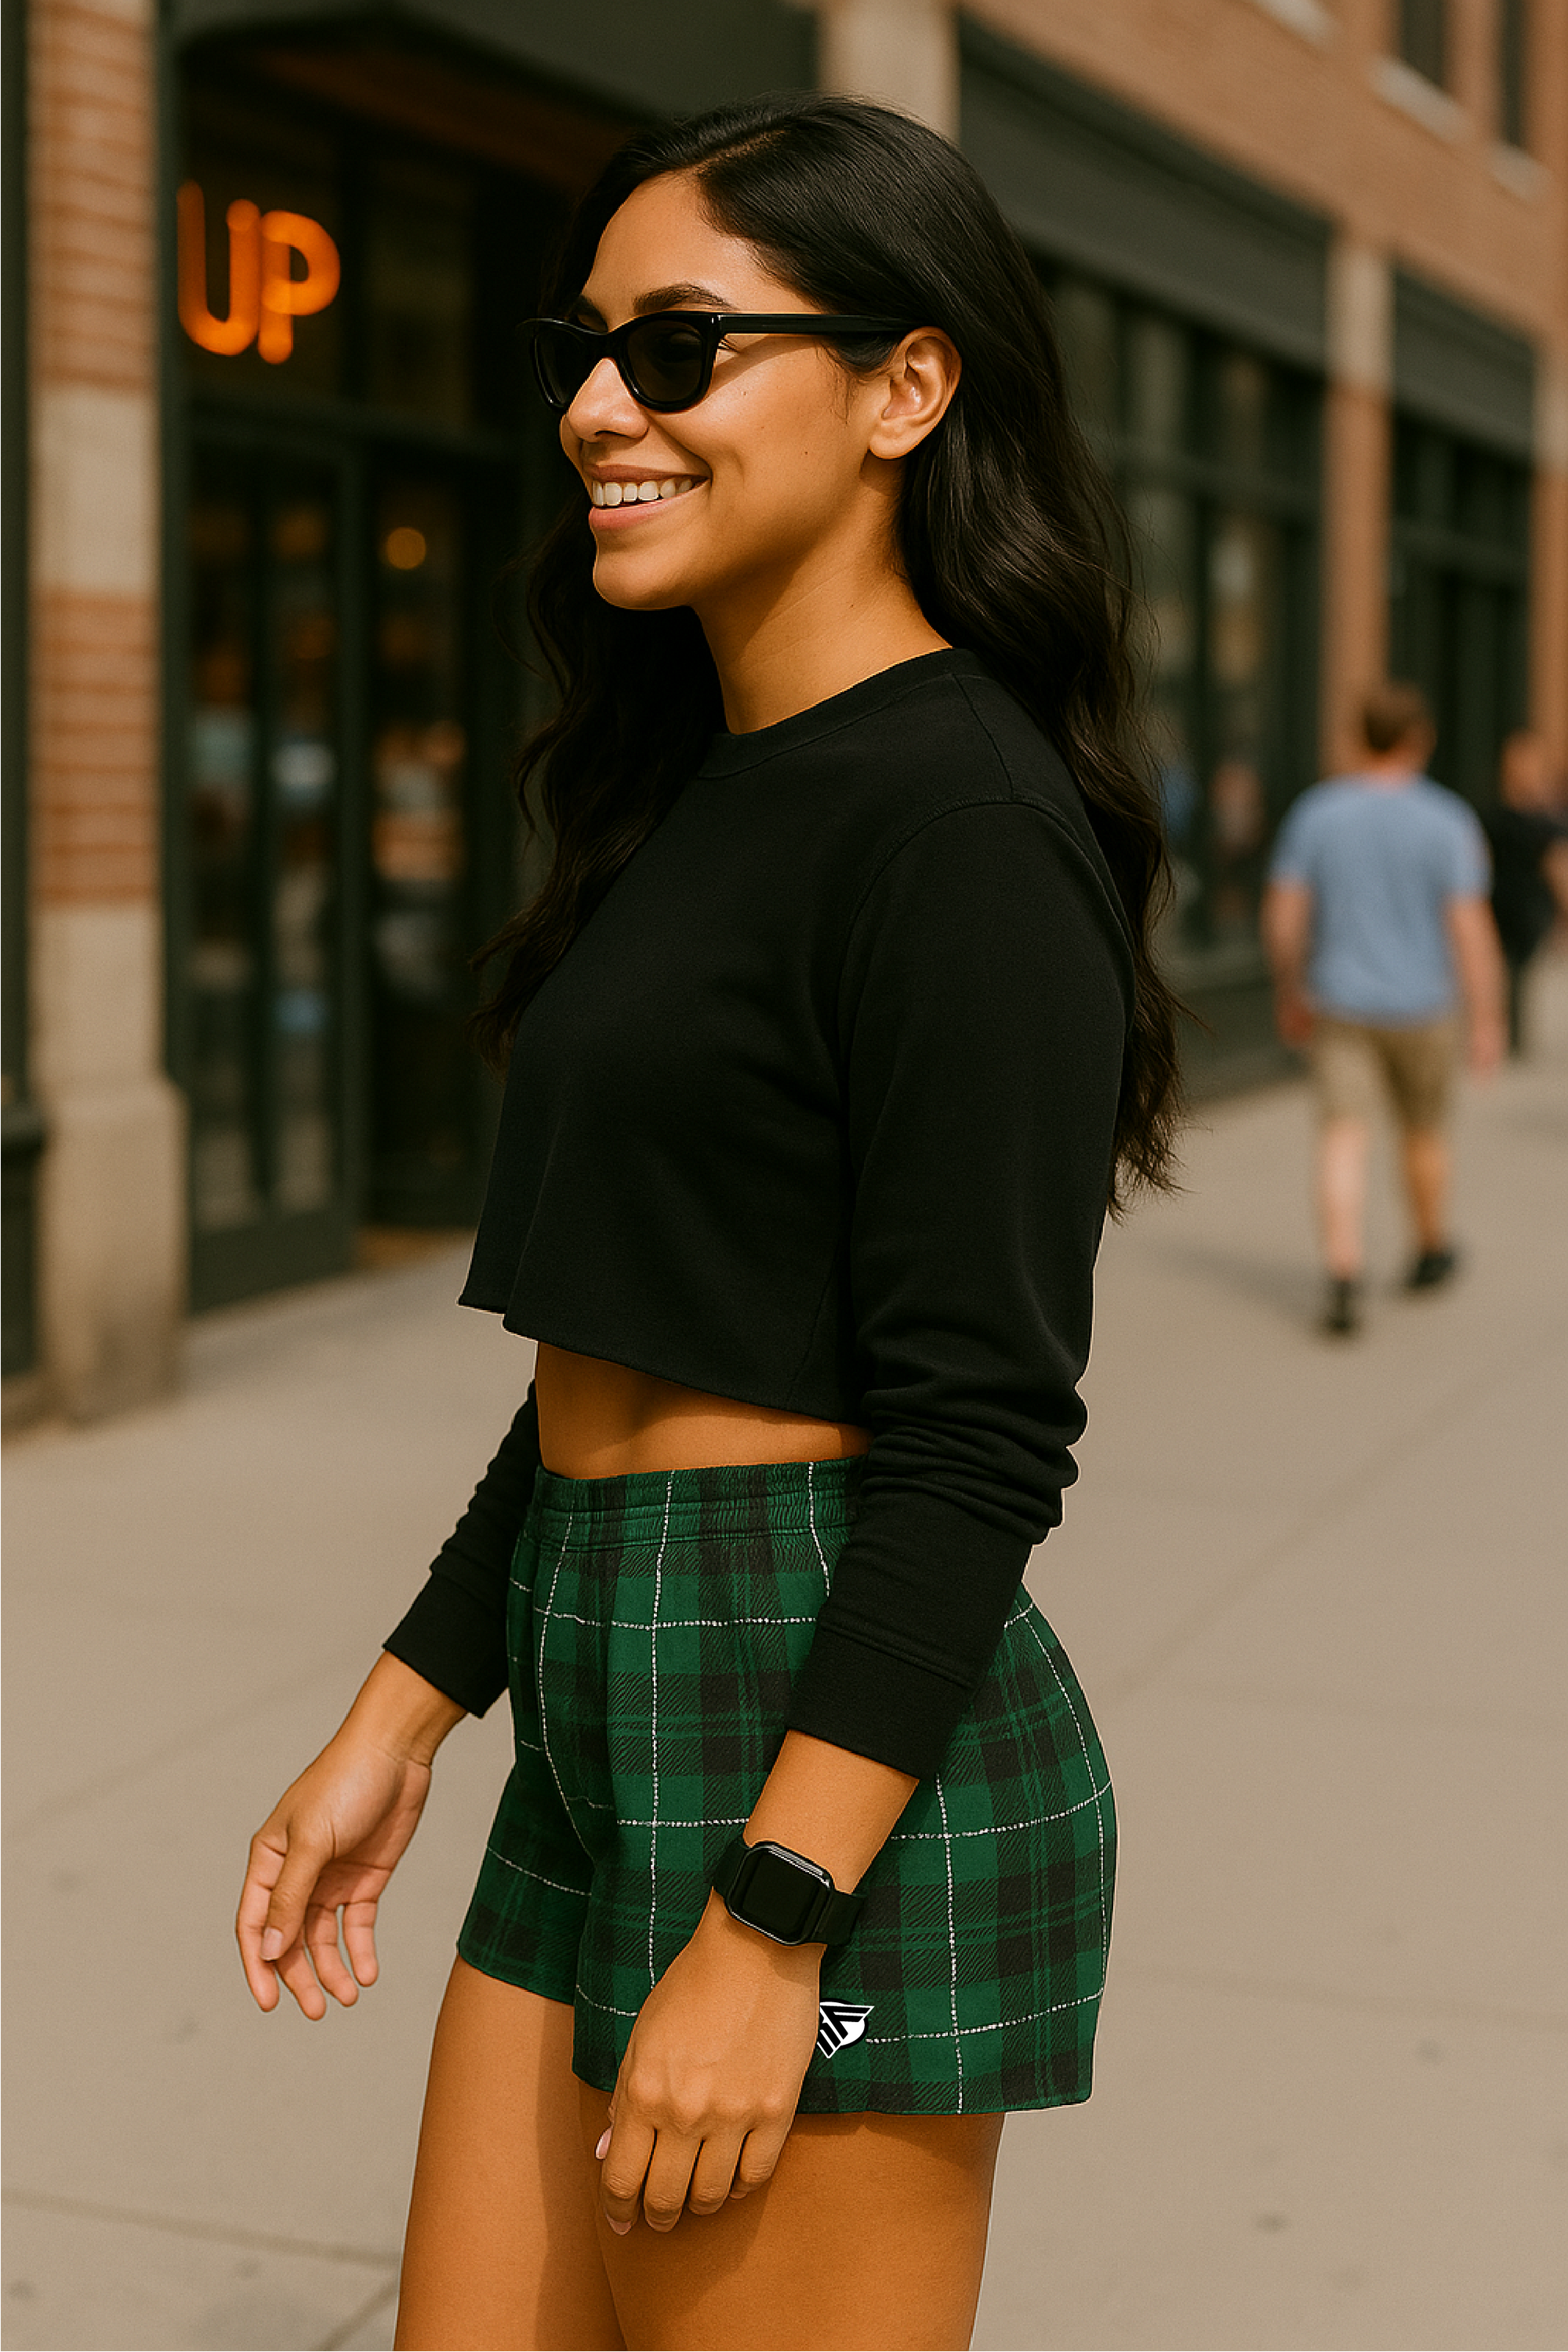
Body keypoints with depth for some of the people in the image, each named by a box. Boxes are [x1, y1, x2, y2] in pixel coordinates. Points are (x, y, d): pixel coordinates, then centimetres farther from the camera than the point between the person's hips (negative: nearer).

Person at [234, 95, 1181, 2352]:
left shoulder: (957, 812, -15)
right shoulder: (697, 791, 13)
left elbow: (979, 1443, -19)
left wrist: (767, 1926, -20)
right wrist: (402, 1715, 17)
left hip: (834, 1761, -9)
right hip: (611, 1736, 9)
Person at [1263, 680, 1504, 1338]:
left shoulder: (1315, 811, -4)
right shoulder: (1448, 822, -10)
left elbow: (1282, 914, -1)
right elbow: (1471, 927, -14)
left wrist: (1289, 993, 13)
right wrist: (1487, 1021, -9)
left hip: (1338, 1010, 1)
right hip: (1418, 1008, -1)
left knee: (1344, 1143, -3)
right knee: (1423, 1130, 20)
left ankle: (1344, 1282, -19)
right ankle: (1431, 1252, 39)